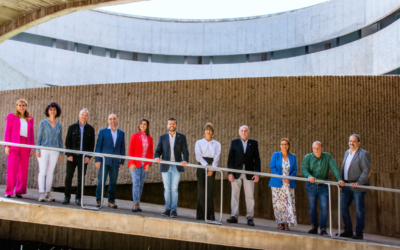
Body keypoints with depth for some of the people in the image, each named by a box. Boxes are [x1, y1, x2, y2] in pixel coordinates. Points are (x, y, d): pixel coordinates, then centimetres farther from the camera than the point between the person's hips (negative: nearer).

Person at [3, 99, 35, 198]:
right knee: (12, 167, -8)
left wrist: (32, 148, 7)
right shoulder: (11, 116, 9)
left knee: (24, 169, -1)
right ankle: (9, 191, -3)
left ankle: (19, 191, 6)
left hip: (25, 145, 3)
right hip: (13, 144, -3)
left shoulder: (30, 119, 16)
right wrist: (6, 145, -6)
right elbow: (7, 131, 4)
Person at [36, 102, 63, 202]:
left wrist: (61, 153, 7)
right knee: (42, 172, -9)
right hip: (44, 150, -3)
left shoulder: (59, 125, 11)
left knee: (50, 172, 5)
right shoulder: (43, 123, 2)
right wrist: (37, 150, -9)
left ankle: (48, 194, 10)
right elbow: (39, 137, 0)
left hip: (54, 151, 3)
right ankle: (41, 194, -10)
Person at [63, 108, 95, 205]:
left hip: (83, 157, 0)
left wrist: (88, 156, -5)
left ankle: (78, 198, 11)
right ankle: (67, 197, 9)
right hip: (72, 156, 0)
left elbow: (92, 144, 5)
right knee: (68, 177, 0)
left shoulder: (90, 129, 7)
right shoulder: (72, 127, 8)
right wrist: (69, 154, -6)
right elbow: (67, 142, 4)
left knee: (81, 178, 3)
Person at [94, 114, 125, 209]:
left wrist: (122, 161, 6)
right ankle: (98, 200, 9)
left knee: (113, 182, 5)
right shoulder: (103, 132, 6)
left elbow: (122, 148, 11)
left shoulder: (121, 133, 11)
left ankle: (111, 201, 14)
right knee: (101, 181, -3)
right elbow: (98, 146, 3)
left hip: (115, 162, 2)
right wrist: (97, 160, -4)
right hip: (104, 161, -2)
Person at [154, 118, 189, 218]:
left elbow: (185, 151, 0)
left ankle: (174, 210, 3)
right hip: (165, 167, 2)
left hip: (176, 167, -1)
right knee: (167, 188, 4)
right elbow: (158, 150, 8)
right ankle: (167, 209, 12)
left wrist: (185, 160, -19)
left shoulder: (181, 137, 7)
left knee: (174, 188, -3)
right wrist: (157, 157, -15)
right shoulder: (163, 137, 11)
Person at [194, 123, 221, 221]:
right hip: (201, 166, 0)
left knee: (209, 191, -3)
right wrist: (206, 165, -13)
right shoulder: (199, 142, 12)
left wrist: (212, 168, -12)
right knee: (201, 190, -5)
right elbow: (198, 155, 0)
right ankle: (200, 214, -2)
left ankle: (210, 215, -2)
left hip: (211, 168, 0)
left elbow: (217, 157, 3)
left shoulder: (217, 144, 14)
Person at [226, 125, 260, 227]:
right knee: (235, 195, 3)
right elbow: (230, 158, 4)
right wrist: (230, 173, -5)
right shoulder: (234, 142, 8)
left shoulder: (254, 143, 8)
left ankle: (250, 218, 6)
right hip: (236, 173, 0)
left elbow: (257, 159, 5)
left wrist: (257, 173, -3)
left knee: (250, 196, 1)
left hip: (249, 173, 0)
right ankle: (234, 216, 10)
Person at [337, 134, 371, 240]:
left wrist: (359, 182, -22)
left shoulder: (364, 154, -6)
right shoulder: (347, 153, 17)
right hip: (346, 186, 8)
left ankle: (359, 233, 9)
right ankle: (348, 231, 19)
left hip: (358, 187, -7)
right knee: (343, 207, 8)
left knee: (359, 210, 0)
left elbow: (366, 170, -13)